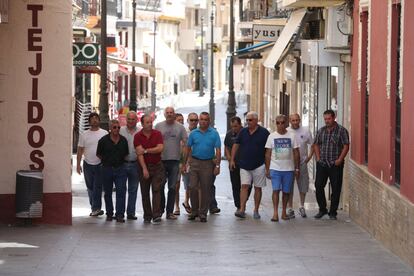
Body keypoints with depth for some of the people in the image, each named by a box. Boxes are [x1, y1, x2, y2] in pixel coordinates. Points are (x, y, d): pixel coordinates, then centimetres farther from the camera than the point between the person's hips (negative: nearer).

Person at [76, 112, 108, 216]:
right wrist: (78, 165, 3)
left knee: (97, 187, -10)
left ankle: (95, 208, -12)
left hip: (100, 164, -3)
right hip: (88, 164, 3)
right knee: (90, 187, 9)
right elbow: (80, 150, 8)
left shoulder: (104, 133, 2)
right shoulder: (84, 135, 8)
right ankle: (95, 208, 19)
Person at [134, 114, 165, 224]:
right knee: (145, 192, 5)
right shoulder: (138, 136, -2)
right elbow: (139, 152, -11)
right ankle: (147, 216, 13)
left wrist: (146, 150, -12)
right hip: (144, 166, 0)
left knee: (156, 190, -9)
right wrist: (144, 168, -20)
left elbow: (160, 148, -10)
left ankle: (156, 215, -15)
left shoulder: (157, 134, 2)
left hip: (157, 166, 0)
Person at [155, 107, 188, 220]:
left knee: (172, 187, 2)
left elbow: (185, 143, 3)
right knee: (160, 186, 4)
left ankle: (170, 211, 6)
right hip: (161, 160, 0)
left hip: (175, 161, 0)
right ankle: (160, 209, 18)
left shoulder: (180, 127, 4)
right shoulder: (158, 126, 4)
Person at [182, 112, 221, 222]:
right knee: (193, 187, -4)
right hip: (195, 162, 1)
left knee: (206, 189, 2)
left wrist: (217, 165, -9)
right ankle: (194, 211, 10)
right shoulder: (194, 133, 6)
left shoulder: (214, 134, 0)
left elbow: (218, 150, -2)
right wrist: (184, 164, 7)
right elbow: (187, 149, 10)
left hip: (208, 163, -1)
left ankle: (203, 213, 10)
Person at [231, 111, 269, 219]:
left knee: (258, 188, 4)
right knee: (244, 186, -6)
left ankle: (256, 211, 12)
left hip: (259, 165, -2)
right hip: (244, 165, 2)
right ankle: (242, 210, -13)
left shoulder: (264, 132, -3)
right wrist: (232, 160, 8)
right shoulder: (243, 132, 6)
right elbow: (236, 145, 13)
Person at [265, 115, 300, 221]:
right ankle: (275, 213, -13)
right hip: (275, 168, -1)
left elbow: (296, 153, 7)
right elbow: (268, 154, 5)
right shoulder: (272, 136, 3)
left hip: (288, 169, 1)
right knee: (276, 190, -11)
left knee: (286, 191, 6)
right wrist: (267, 169, 1)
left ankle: (284, 212, 17)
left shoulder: (291, 136, 4)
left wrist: (297, 168, 3)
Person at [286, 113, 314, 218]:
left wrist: (309, 156, 3)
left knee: (303, 186, 7)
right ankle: (290, 209, 9)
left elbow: (313, 145, 12)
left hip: (302, 162, 1)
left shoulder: (305, 131, 2)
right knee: (289, 187, 1)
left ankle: (302, 207, 24)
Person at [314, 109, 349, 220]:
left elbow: (346, 146, -7)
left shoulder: (341, 130, -4)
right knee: (318, 186, 2)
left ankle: (333, 212, 9)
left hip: (335, 165, -4)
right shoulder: (321, 131, 11)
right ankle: (322, 209, 17)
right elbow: (316, 144, 18)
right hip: (322, 164, 4)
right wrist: (318, 157, 6)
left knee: (336, 189, 0)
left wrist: (340, 159, -14)